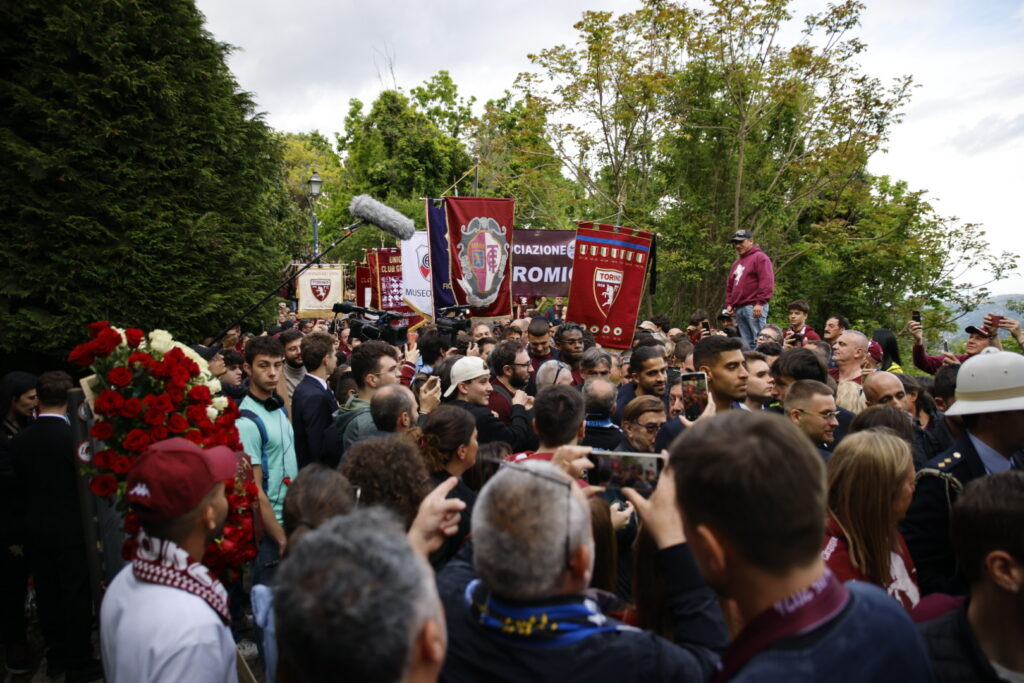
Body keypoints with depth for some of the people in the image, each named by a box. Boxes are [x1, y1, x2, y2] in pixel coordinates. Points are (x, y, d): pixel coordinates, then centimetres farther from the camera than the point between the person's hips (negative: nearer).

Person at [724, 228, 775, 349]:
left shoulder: (759, 257, 0)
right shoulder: (736, 263, 25)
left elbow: (767, 282, -12)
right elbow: (730, 286, 27)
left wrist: (760, 303, -19)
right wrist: (729, 304, 14)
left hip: (754, 307, -8)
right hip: (739, 308, 8)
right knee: (747, 344, 6)